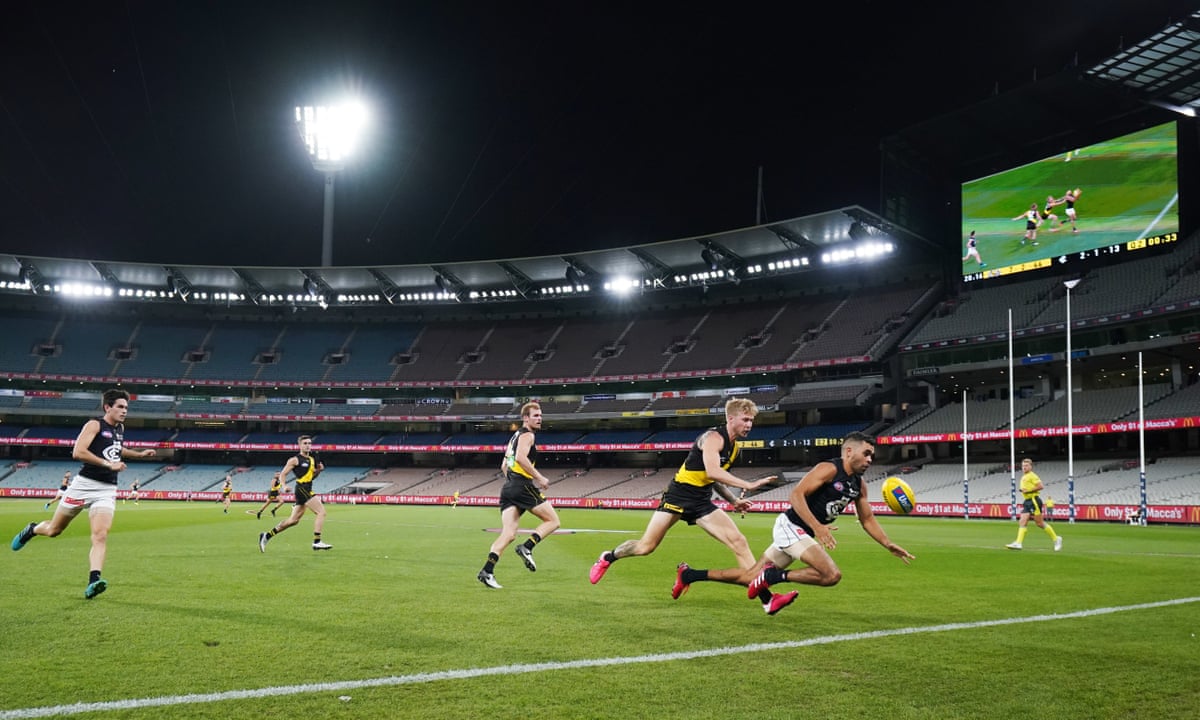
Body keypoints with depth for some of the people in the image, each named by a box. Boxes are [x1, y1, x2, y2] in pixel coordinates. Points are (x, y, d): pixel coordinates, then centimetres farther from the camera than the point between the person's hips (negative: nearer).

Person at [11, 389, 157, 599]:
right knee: (54, 530, 12)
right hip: (84, 485, -4)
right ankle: (31, 530, 46)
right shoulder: (95, 425, -8)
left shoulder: (120, 428, 14)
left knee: (100, 535, -16)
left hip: (107, 490, 4)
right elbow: (78, 452, -21)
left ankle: (93, 582, -25)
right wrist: (108, 464, -24)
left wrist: (140, 454, 25)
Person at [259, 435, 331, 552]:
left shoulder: (312, 459, 17)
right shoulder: (295, 460, -5)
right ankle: (317, 542, -18)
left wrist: (318, 470, 7)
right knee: (321, 512, -17)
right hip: (302, 489, -9)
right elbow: (282, 474, -3)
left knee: (293, 520, 13)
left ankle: (266, 535, 22)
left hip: (307, 490, 9)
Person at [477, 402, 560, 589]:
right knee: (553, 521, 1)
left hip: (508, 488, 9)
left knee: (508, 534, 0)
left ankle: (487, 571, -13)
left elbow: (504, 465, 28)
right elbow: (521, 457, -21)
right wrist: (539, 477, -18)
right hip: (523, 485, -9)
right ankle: (527, 547, -15)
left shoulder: (515, 436, 25)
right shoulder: (528, 435, -3)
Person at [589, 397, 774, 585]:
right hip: (679, 495, -7)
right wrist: (748, 485, -35)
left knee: (739, 542, -10)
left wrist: (734, 501, 12)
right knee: (645, 546, -1)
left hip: (702, 502, 7)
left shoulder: (734, 446, 10)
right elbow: (712, 471, -33)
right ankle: (608, 557, 26)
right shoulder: (713, 437, -16)